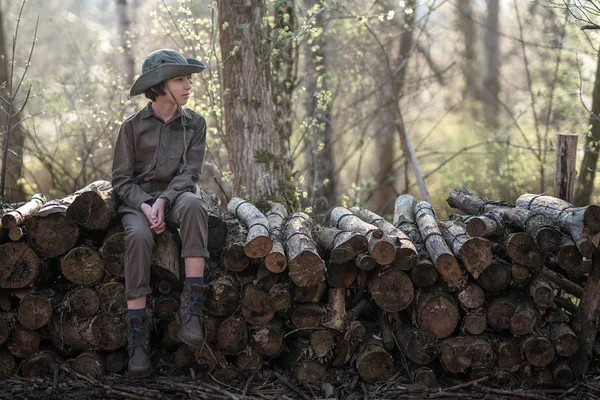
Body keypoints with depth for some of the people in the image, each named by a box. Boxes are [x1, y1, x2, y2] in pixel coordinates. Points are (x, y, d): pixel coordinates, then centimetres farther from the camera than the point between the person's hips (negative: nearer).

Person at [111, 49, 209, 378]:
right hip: (137, 199, -1)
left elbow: (189, 172, -1)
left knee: (193, 206, -37)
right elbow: (121, 179, 1)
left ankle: (191, 310, -40)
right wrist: (145, 206, -18)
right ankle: (137, 339, -34)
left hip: (175, 194, 1)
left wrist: (162, 201, -19)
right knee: (139, 237, -36)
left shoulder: (194, 123, 8)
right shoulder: (133, 126, 3)